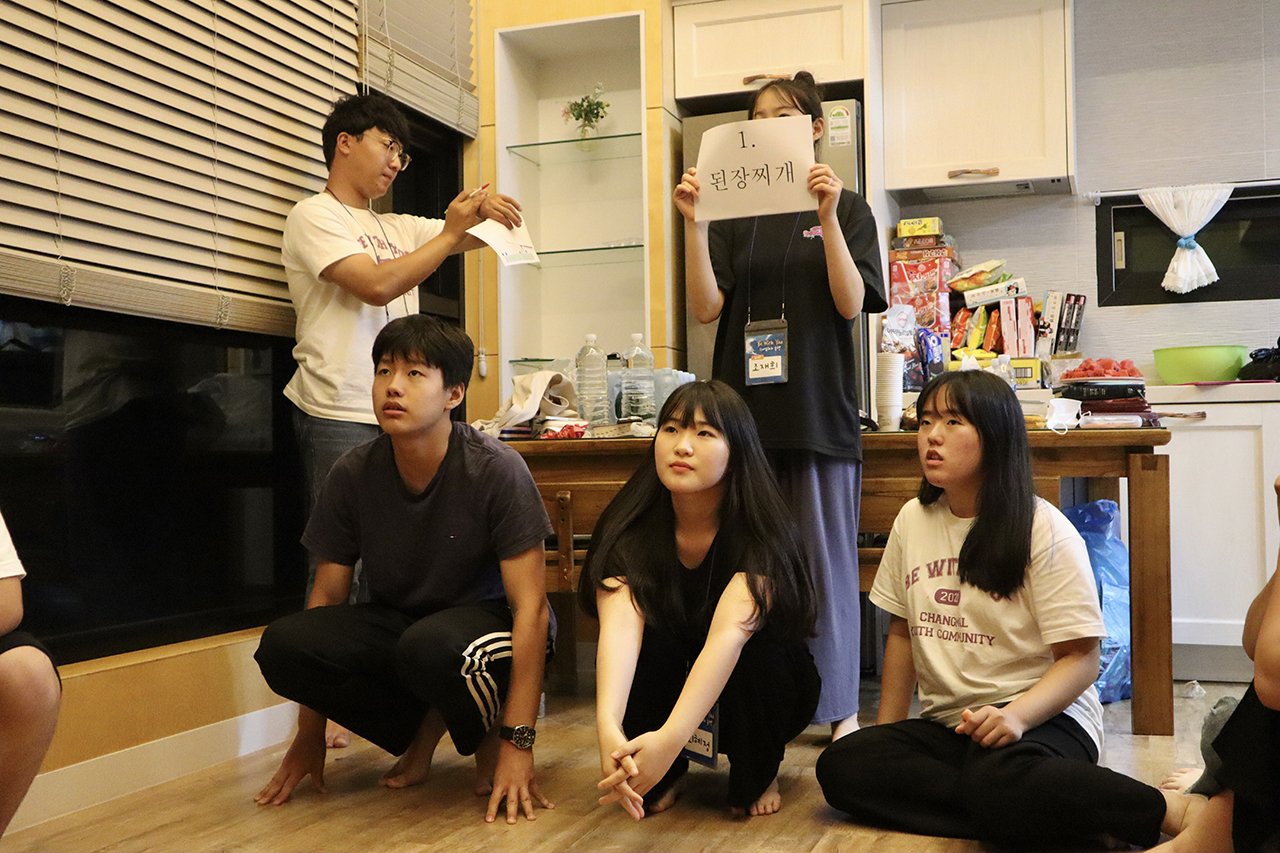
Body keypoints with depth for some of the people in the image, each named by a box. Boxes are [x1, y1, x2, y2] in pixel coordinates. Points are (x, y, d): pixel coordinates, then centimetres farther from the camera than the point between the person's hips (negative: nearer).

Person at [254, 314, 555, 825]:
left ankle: (487, 733, -4)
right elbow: (328, 596, -1)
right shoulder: (352, 475, -8)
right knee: (282, 644, -22)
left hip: (486, 622, -4)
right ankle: (425, 727, -1)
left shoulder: (495, 470, -20)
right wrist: (309, 737, -1)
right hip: (396, 624, 5)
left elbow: (530, 606, -21)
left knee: (430, 645, -39)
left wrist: (518, 743, -27)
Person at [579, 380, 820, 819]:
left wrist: (669, 738, -57)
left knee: (761, 642, -34)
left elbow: (729, 635, -43)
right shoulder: (630, 527, -20)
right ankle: (660, 779, -5)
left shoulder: (760, 530, -27)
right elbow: (619, 624, -37)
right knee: (651, 632, -31)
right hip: (662, 692, 2)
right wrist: (608, 727, -56)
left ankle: (758, 775, -5)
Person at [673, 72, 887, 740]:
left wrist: (828, 219, -16)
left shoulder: (847, 209, 7)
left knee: (826, 557, 1)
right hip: (749, 407, 2)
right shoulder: (735, 215, 12)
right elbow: (706, 308, 1)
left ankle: (838, 704, 11)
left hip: (820, 408, -2)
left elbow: (851, 303, -6)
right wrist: (693, 223, -9)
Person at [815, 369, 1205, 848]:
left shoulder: (1044, 531, -7)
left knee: (995, 782, -41)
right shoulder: (913, 520, 9)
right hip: (944, 721, 7)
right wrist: (887, 737, 10)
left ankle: (1175, 810, -20)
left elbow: (1080, 658, -9)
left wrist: (1015, 715, -27)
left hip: (1042, 717, -6)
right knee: (839, 767, -23)